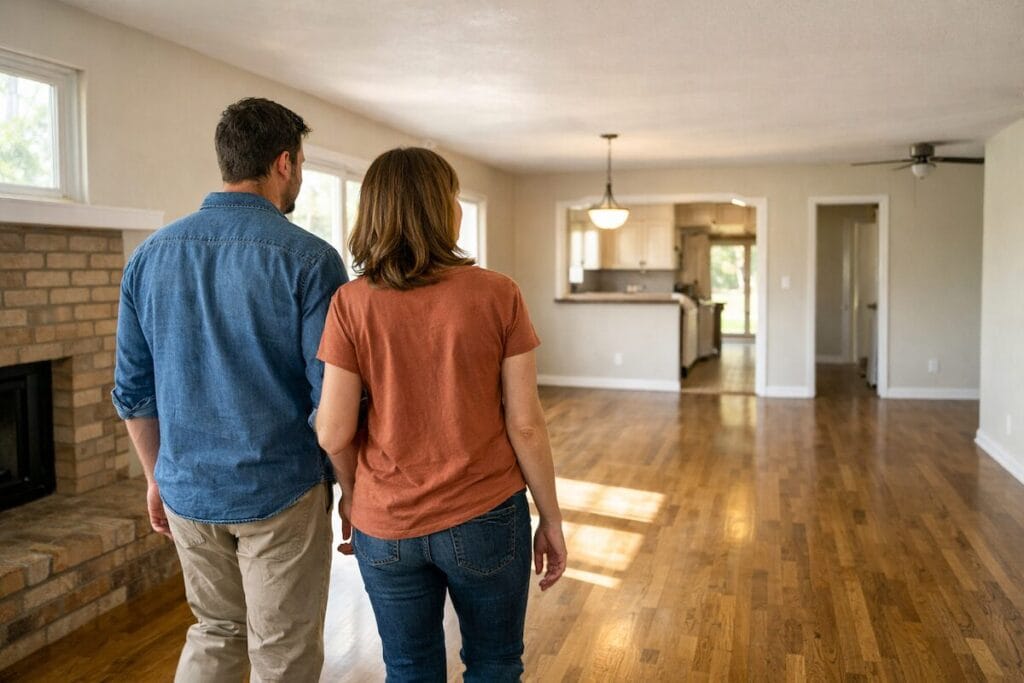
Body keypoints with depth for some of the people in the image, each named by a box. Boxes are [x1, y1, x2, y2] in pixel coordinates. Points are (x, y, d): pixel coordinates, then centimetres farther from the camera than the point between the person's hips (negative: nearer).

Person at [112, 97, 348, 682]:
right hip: (280, 493, -5)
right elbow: (331, 397, -17)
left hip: (188, 491, 6)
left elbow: (133, 391, 6)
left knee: (216, 631, 26)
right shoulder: (308, 258, -15)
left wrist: (157, 475, 18)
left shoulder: (150, 255, 1)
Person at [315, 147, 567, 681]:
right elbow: (525, 424, -10)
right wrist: (551, 520, 2)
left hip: (387, 526, 2)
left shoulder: (351, 304, -9)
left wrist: (352, 493, 12)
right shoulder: (498, 295, -11)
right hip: (485, 519, -1)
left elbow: (334, 432, -8)